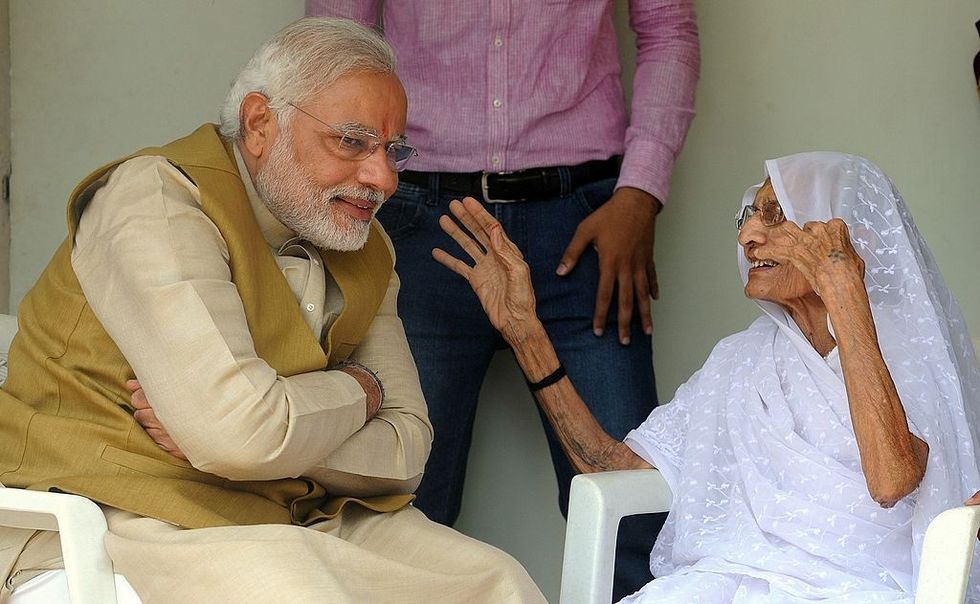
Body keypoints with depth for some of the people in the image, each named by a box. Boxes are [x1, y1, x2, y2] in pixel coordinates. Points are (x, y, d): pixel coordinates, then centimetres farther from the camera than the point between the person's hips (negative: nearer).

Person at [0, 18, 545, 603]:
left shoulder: (365, 250, 11)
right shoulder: (158, 198, -14)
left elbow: (407, 446, 1)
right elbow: (241, 432, -27)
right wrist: (359, 391, -6)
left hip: (295, 521, 7)